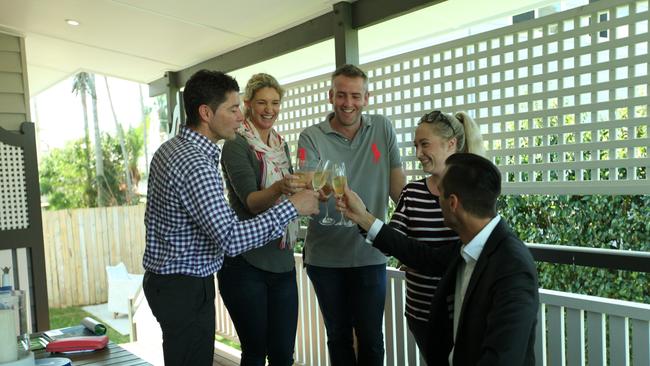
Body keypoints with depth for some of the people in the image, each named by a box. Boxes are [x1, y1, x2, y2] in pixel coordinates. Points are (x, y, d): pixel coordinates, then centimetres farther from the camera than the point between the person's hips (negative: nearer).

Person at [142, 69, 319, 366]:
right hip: (185, 287, -10)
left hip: (162, 278, 10)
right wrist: (292, 207, -24)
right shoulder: (195, 164, -26)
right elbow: (232, 240, -31)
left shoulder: (170, 149, 7)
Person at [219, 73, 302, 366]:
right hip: (245, 264, -5)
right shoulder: (237, 146, -8)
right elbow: (250, 201, -22)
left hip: (283, 262, 6)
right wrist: (278, 188, -40)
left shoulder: (281, 145, 12)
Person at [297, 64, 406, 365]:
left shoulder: (383, 129, 0)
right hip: (325, 256, 0)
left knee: (371, 336, 9)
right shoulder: (311, 137, -6)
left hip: (370, 253, 1)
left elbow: (398, 185, 2)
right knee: (338, 335, 17)